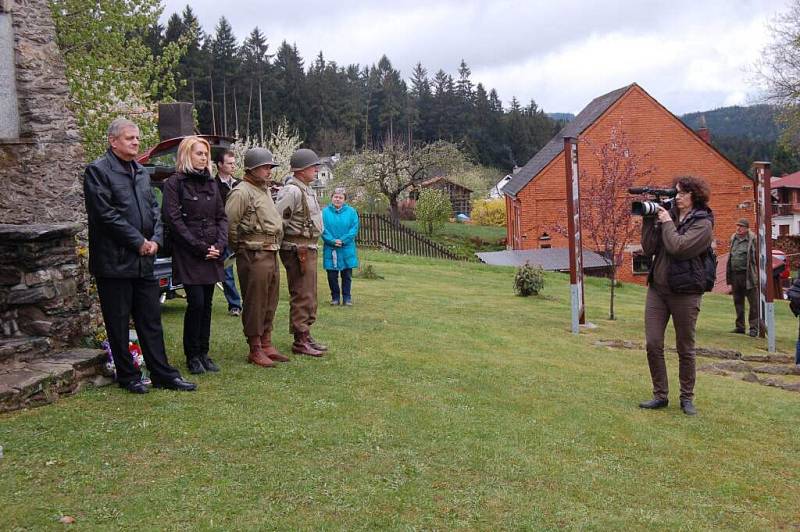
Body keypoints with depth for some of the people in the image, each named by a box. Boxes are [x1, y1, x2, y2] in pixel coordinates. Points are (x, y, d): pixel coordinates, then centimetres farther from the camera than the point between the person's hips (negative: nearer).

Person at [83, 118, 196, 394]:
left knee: (151, 320, 10)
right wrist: (138, 241, -14)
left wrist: (155, 239, -2)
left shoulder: (141, 172, 15)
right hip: (115, 262, -7)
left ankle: (163, 374, 16)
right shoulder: (98, 170, -8)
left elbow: (154, 209, 15)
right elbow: (105, 214, -16)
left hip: (144, 260, 7)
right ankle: (127, 376, 16)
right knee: (119, 324, 5)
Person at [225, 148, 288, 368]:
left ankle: (266, 344, 24)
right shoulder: (241, 192, -12)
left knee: (270, 303, 14)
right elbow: (229, 223, -17)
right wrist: (238, 246, -6)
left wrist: (275, 245, 15)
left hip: (271, 254, 9)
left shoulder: (265, 190, 17)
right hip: (254, 256, -9)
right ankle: (255, 350, 5)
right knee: (254, 304, -2)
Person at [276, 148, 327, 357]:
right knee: (301, 296, -5)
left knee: (309, 296, 16)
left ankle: (306, 335, 25)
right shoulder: (292, 191, -17)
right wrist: (284, 242, -10)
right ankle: (300, 341, 2)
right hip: (298, 250, -10)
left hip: (309, 248, 10)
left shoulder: (307, 189, 15)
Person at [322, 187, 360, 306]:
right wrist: (332, 241, -17)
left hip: (347, 249, 0)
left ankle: (347, 297, 17)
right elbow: (323, 229, -5)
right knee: (332, 275, 5)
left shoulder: (351, 211, 3)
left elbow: (354, 229, -4)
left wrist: (342, 240, -15)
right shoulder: (325, 212, 1)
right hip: (330, 249, 0)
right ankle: (335, 297, 19)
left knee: (347, 275, 6)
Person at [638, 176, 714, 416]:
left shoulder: (702, 224, -6)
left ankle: (687, 398, 21)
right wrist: (648, 220, -4)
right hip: (657, 288, 5)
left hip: (685, 292, -5)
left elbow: (678, 247, -21)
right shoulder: (667, 215, 8)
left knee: (685, 348, 7)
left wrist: (667, 223, -9)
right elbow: (649, 248, 2)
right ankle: (660, 395, 14)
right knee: (653, 344, 2)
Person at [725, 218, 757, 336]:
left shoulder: (752, 240, -7)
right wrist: (729, 276, 16)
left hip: (747, 275, -7)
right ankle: (740, 326, 22)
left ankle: (754, 328, 2)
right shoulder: (733, 238, 14)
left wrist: (756, 274, -17)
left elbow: (757, 257, -10)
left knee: (753, 303, -2)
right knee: (738, 302, 13)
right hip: (735, 275, 7)